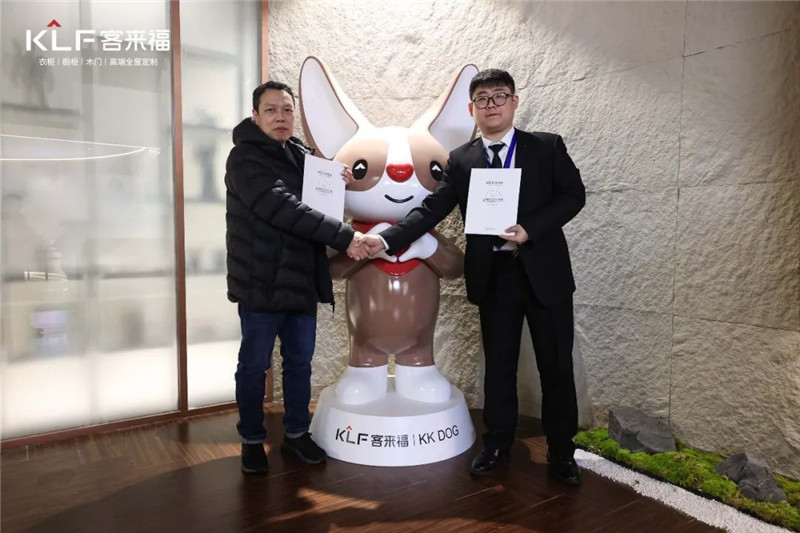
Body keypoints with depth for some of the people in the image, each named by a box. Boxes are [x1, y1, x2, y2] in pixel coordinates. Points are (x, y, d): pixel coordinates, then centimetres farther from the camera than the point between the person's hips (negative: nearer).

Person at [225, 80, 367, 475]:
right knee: (254, 364, 7)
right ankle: (252, 440, 25)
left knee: (300, 361, 14)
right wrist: (342, 236, -27)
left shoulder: (301, 154, 12)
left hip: (302, 279, 7)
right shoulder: (245, 158, -11)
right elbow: (283, 208, -24)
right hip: (262, 281, -6)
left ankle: (296, 433, 30)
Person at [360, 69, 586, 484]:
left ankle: (561, 451, 26)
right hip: (493, 276, 1)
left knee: (556, 365, 7)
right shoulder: (460, 160, 5)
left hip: (544, 271, -1)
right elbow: (430, 210, -3)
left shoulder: (547, 147, 2)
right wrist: (385, 240, -17)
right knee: (498, 366, 12)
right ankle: (497, 445, 29)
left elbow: (573, 194, -2)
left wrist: (529, 228, -17)